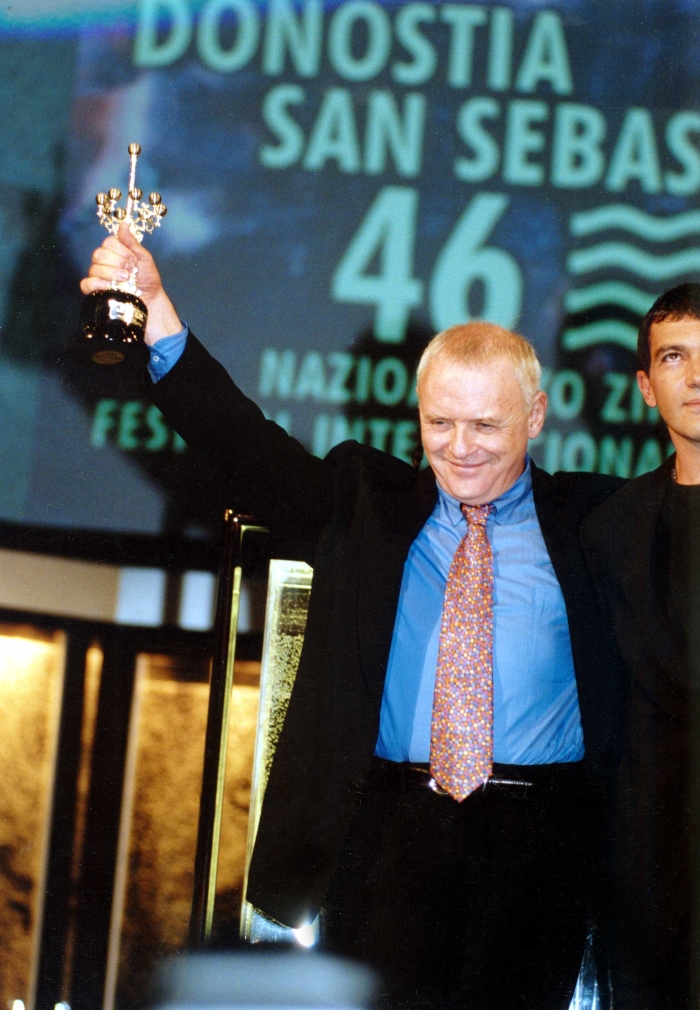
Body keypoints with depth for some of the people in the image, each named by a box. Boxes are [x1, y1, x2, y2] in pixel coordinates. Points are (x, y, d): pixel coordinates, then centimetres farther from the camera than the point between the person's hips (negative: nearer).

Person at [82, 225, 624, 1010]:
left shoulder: (587, 518, 10)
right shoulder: (364, 499, 10)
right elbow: (247, 446, -1)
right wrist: (159, 325, -14)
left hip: (537, 848, 0)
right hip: (388, 834, 1)